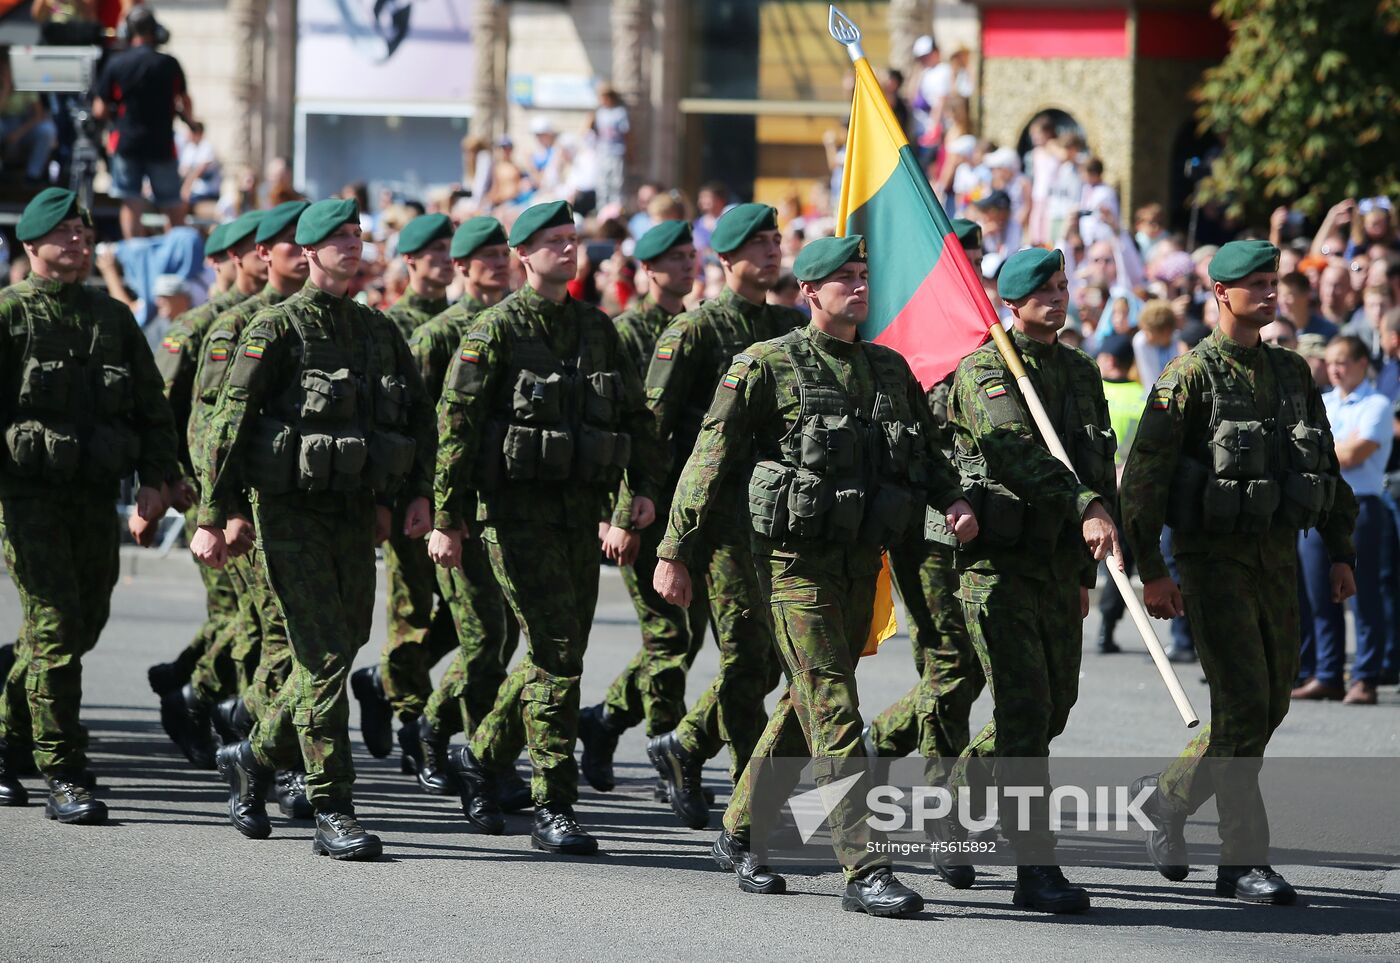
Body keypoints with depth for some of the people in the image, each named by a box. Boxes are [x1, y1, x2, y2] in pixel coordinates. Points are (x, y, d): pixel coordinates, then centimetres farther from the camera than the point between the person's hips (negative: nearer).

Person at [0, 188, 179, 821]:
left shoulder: (112, 318, 14)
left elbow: (152, 407, 16)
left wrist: (156, 480, 3)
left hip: (95, 500, 5)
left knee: (80, 628, 9)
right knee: (56, 630, -11)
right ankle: (64, 779, -9)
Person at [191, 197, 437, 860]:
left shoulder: (378, 330, 13)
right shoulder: (278, 328, -6)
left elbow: (418, 414, 19)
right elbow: (228, 420, -8)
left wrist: (417, 495, 5)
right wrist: (212, 519, -12)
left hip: (355, 517, 6)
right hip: (292, 514, -6)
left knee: (339, 652, 9)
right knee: (324, 657, -11)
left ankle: (255, 757, 32)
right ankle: (332, 815, -9)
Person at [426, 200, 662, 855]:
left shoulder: (597, 328, 13)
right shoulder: (497, 329, -6)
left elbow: (634, 413, 20)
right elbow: (456, 423, -9)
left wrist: (643, 486, 5)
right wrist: (447, 521, -13)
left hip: (581, 513, 6)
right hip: (518, 512, -6)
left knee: (559, 656, 11)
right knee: (557, 658, -11)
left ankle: (481, 758, 32)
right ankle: (553, 813, -7)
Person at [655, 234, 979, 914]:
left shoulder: (890, 369, 12)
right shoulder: (767, 366, -5)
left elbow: (927, 450, 21)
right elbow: (710, 459, -4)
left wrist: (953, 501, 0)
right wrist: (675, 553, -6)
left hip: (862, 562, 6)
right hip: (796, 560, -6)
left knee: (807, 707, 15)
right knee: (835, 714, -12)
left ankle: (738, 835, 31)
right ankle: (864, 871, -14)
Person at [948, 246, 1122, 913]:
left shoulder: (1081, 373, 15)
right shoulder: (986, 372, -9)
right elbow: (1018, 452, -26)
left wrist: (1085, 572, 20)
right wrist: (1088, 508, -40)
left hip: (1059, 565, 7)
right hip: (998, 562, -7)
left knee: (1053, 708, 14)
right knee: (1025, 711, -12)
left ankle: (957, 789, 39)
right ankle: (1037, 870, -13)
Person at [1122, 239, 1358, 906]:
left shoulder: (1292, 372, 11)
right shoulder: (1190, 377, -8)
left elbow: (1327, 467, 19)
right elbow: (1142, 473, -10)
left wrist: (1341, 552, 12)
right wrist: (1150, 571, -15)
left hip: (1278, 559, 7)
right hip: (1213, 560, -6)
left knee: (1270, 706, 9)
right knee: (1242, 706, -11)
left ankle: (1166, 797, 29)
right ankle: (1243, 863, -5)